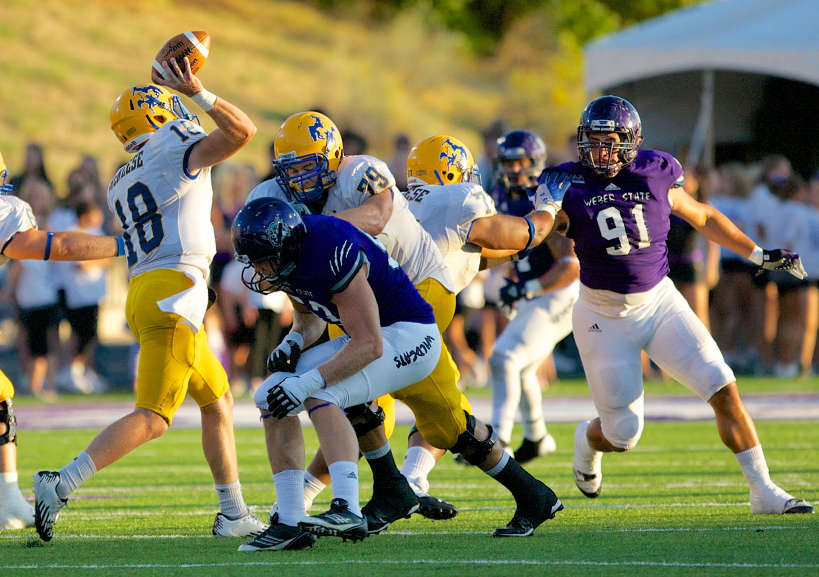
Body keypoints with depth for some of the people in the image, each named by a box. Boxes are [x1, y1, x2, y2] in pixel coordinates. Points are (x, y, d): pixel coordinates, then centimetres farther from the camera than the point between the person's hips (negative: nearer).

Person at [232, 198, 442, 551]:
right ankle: (290, 524, -2)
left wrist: (309, 382, -32)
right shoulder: (285, 250, -5)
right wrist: (293, 343, -8)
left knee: (319, 396, -29)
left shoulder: (332, 257, -32)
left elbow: (369, 346, -30)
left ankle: (348, 510, -36)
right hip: (369, 336, 10)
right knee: (271, 400, 0)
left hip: (410, 338, -10)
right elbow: (310, 317, 14)